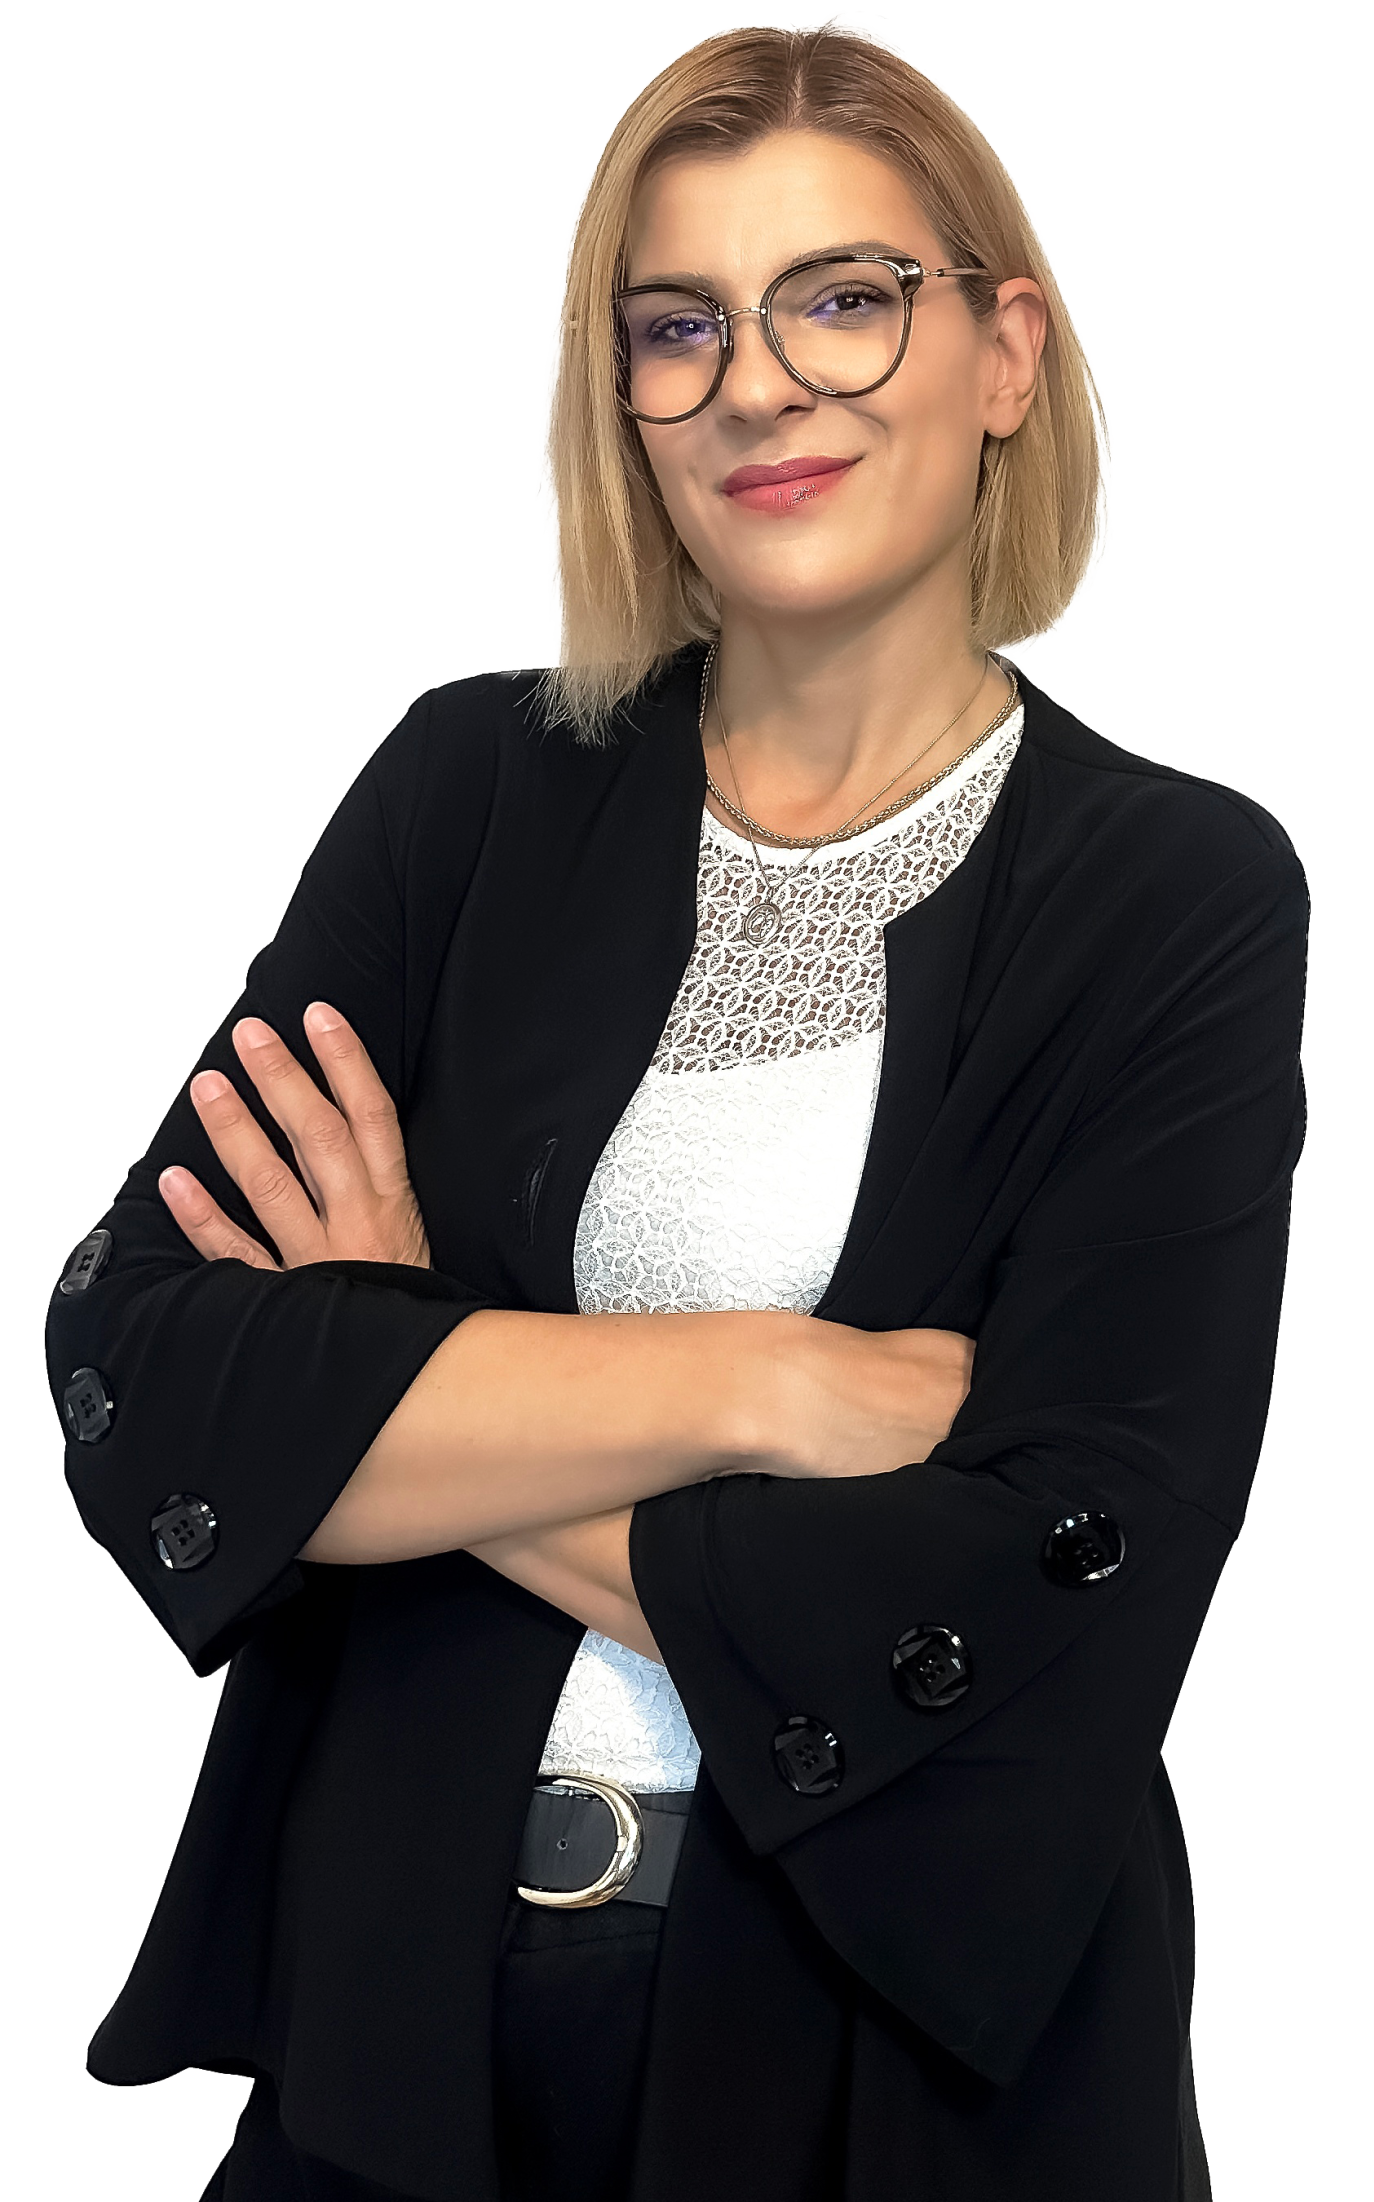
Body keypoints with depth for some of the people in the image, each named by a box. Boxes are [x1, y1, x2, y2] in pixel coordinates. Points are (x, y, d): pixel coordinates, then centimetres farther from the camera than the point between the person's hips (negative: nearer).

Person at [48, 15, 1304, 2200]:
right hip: (386, 2010, 2)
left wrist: (402, 1412, -12)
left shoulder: (1179, 897, -8)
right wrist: (758, 1388, -19)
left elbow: (1059, 1617, -18)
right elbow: (141, 1380, -11)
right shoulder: (478, 784, -2)